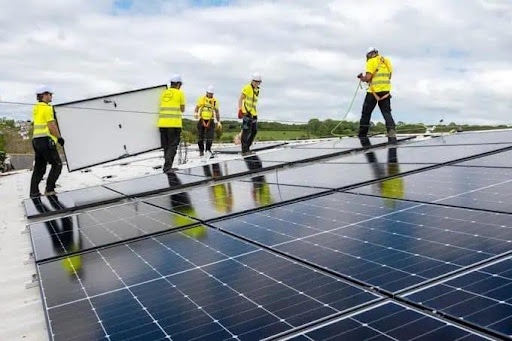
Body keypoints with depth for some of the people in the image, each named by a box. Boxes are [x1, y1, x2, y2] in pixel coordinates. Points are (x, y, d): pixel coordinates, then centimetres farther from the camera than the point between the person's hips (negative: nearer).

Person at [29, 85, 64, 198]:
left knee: (39, 168, 11)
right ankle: (49, 189, -4)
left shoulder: (36, 108, 17)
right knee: (57, 164, -1)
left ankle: (34, 192, 11)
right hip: (46, 140, -9)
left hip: (36, 139, 9)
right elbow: (51, 126, -14)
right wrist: (59, 137, -5)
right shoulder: (47, 108, -10)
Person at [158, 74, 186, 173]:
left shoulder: (163, 93, 14)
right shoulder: (180, 93, 2)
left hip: (162, 123, 5)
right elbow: (182, 110, 7)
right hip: (174, 123, -4)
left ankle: (168, 166, 20)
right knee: (172, 145, -1)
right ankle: (167, 167, -11)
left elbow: (161, 106, 14)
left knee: (166, 146, 13)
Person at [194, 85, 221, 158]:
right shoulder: (202, 99, 1)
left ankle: (208, 150, 1)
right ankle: (201, 151, 15)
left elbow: (217, 112, 10)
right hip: (201, 120, 0)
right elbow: (197, 108, 1)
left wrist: (218, 122, 3)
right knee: (200, 137, 2)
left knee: (210, 137, -9)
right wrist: (195, 113, -22)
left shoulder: (215, 101, 5)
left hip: (210, 121, 1)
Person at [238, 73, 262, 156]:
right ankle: (244, 151, -10)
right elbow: (240, 99, -8)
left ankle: (247, 148, 20)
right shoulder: (247, 88, -5)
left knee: (254, 131, 10)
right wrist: (240, 110, -17)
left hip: (253, 113, 8)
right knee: (246, 131, -11)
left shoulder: (257, 90, 18)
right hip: (246, 113, -8)